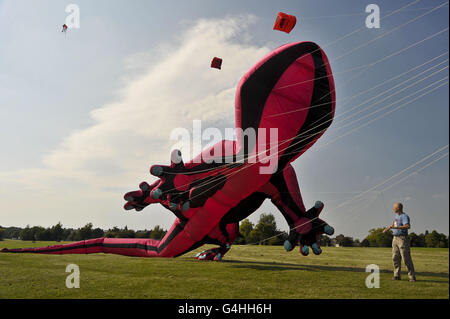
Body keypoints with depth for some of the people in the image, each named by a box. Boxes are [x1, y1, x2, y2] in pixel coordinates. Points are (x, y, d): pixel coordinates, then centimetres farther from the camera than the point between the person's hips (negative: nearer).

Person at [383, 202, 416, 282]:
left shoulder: (404, 216, -14)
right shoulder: (397, 215, 14)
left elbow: (408, 226, -32)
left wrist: (396, 227, -36)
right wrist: (388, 228, 40)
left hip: (403, 239, -9)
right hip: (395, 239, 9)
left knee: (406, 259, -8)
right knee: (395, 258, 8)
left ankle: (412, 276, -1)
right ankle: (396, 275, 14)